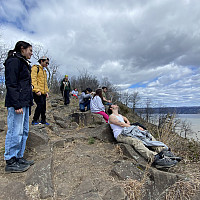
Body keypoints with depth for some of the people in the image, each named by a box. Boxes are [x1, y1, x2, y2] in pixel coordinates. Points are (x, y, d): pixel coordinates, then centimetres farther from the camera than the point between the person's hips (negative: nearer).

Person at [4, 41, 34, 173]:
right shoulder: (14, 61, -7)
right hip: (16, 103, -10)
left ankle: (19, 157, 23)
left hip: (24, 102, 10)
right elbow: (11, 85, -16)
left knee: (24, 131, 12)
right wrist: (17, 105, -21)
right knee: (15, 131, -4)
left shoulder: (23, 63, 22)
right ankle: (10, 162, 8)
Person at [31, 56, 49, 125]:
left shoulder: (44, 71, 23)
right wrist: (37, 90, -21)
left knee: (43, 106, 10)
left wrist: (47, 91, 16)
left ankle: (43, 120, 22)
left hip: (43, 92, 8)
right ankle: (35, 120, -4)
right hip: (37, 92, -8)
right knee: (40, 104, -16)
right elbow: (33, 80, -14)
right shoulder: (35, 68, -3)